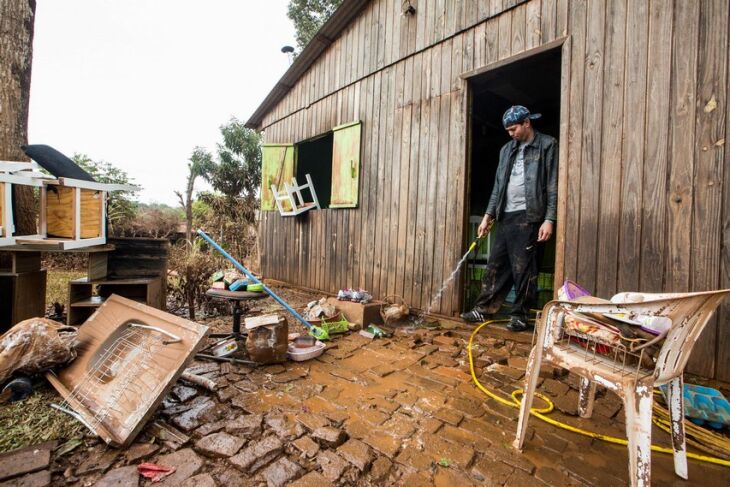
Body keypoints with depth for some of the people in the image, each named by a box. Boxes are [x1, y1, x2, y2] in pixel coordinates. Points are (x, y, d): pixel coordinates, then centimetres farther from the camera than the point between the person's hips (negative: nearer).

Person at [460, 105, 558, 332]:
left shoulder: (547, 145, 2)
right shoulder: (507, 149, 18)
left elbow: (553, 186, -5)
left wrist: (549, 219, -13)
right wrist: (488, 215, 12)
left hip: (528, 217, -5)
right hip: (506, 217, 5)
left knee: (524, 270, 0)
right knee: (495, 266, 7)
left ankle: (520, 315, 13)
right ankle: (483, 309, 14)